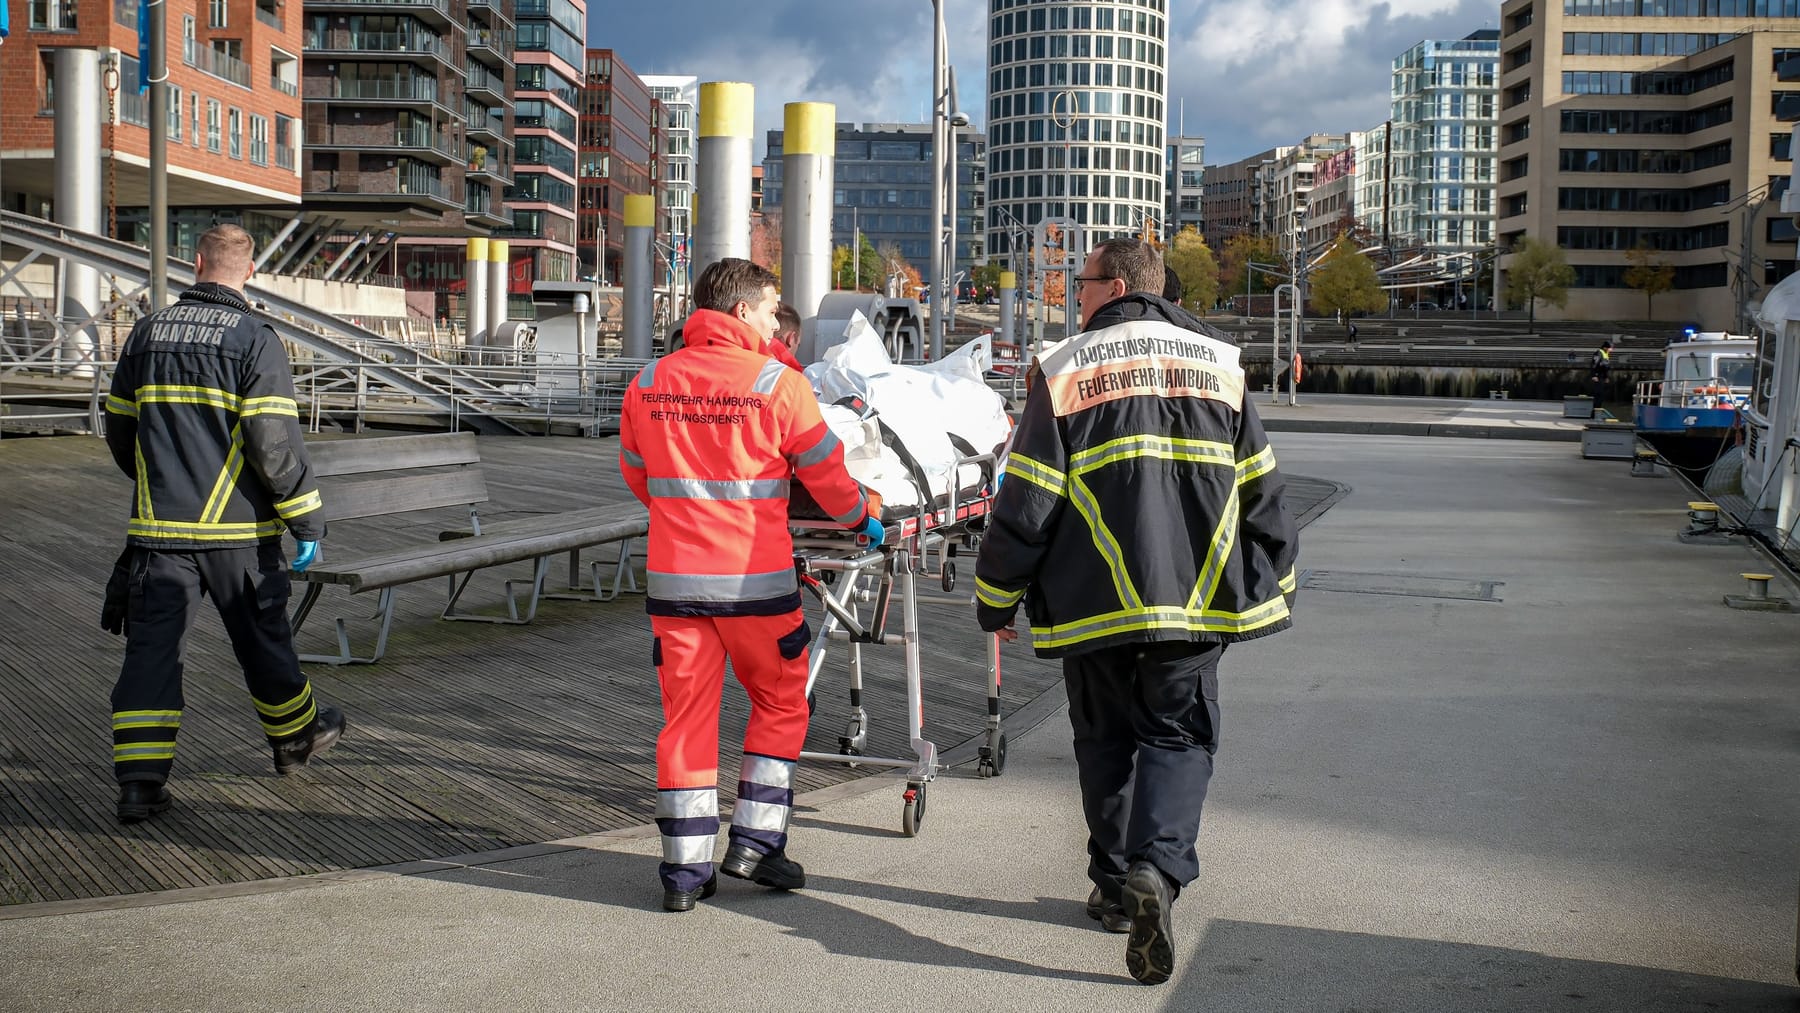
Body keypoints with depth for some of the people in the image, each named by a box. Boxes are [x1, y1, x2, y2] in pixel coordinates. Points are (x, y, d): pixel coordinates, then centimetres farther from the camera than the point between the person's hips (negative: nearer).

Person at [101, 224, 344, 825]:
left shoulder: (147, 332, 7)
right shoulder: (254, 339, -9)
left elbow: (119, 430, 16)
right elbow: (274, 442, -16)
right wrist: (307, 520, -8)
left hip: (159, 527, 3)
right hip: (236, 528, -3)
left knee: (151, 646, 2)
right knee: (261, 638, 14)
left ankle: (140, 780, -4)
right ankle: (296, 736, 34)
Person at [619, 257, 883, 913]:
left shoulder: (648, 384, 4)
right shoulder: (778, 384, -8)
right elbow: (827, 476, 0)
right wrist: (861, 520, 20)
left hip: (674, 578, 4)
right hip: (755, 579, -3)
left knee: (686, 716, 9)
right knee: (780, 706, 15)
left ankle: (686, 871, 10)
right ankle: (755, 843, 13)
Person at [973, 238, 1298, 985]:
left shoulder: (1065, 371, -3)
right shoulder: (1218, 365, 7)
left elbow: (1027, 502, -4)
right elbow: (1260, 491, 10)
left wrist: (995, 599, 7)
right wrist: (1274, 585, 22)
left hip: (1094, 604, -1)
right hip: (1197, 600, 1)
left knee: (1106, 742, 14)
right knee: (1177, 736, 6)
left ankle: (1117, 887, 19)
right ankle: (1159, 867, -17)